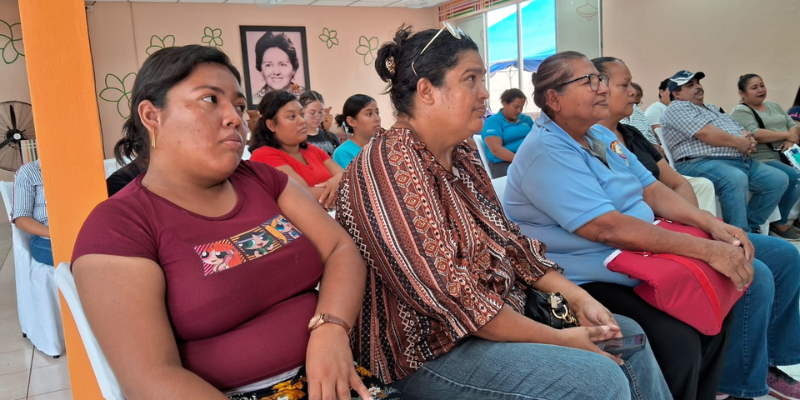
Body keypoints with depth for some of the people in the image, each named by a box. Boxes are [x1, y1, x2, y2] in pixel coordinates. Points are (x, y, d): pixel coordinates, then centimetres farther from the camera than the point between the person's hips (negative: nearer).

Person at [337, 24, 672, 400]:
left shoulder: (461, 158, 8)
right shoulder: (390, 165, -23)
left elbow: (508, 240, 11)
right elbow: (449, 295, -27)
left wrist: (576, 297, 0)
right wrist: (559, 340, -20)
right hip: (431, 350, -9)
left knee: (628, 337, 12)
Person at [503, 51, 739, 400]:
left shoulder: (600, 135, 11)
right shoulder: (546, 154, -21)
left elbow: (650, 189, 10)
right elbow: (609, 228, -27)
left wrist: (712, 224, -6)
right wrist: (706, 250, -24)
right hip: (586, 284, -9)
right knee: (679, 342, -22)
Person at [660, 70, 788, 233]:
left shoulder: (712, 108, 30)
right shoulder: (677, 108, -1)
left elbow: (741, 129, 25)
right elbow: (705, 133, -15)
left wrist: (748, 139, 0)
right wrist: (738, 143, -7)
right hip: (702, 163, -10)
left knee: (779, 179, 0)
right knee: (736, 179, -37)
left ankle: (750, 226, 7)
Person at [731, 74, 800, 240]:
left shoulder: (774, 106, 23)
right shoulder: (740, 111, -1)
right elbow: (754, 134, -16)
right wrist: (787, 135, -9)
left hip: (786, 156, 7)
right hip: (762, 160, -7)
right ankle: (780, 223, -13)